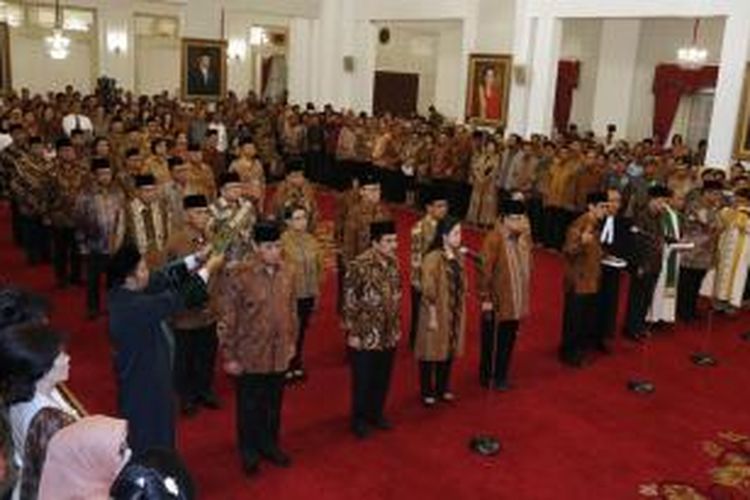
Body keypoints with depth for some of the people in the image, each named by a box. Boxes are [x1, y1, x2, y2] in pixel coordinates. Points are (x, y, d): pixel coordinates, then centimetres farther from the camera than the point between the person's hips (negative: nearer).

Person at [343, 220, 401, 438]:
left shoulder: (393, 263, 2)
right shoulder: (359, 265, -19)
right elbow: (349, 301, -15)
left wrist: (397, 327, 14)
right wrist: (352, 332, -14)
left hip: (389, 334, 6)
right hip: (365, 335, -6)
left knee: (383, 378, 17)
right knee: (363, 379, 8)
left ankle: (376, 414, 36)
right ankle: (359, 419, 25)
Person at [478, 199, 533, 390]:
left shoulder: (523, 237, 2)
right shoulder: (494, 239, -19)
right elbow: (485, 270, -18)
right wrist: (485, 298, -16)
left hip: (516, 300, 6)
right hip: (496, 301, -6)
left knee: (508, 339, 17)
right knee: (491, 340, 9)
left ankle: (501, 376, 31)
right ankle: (486, 376, 27)